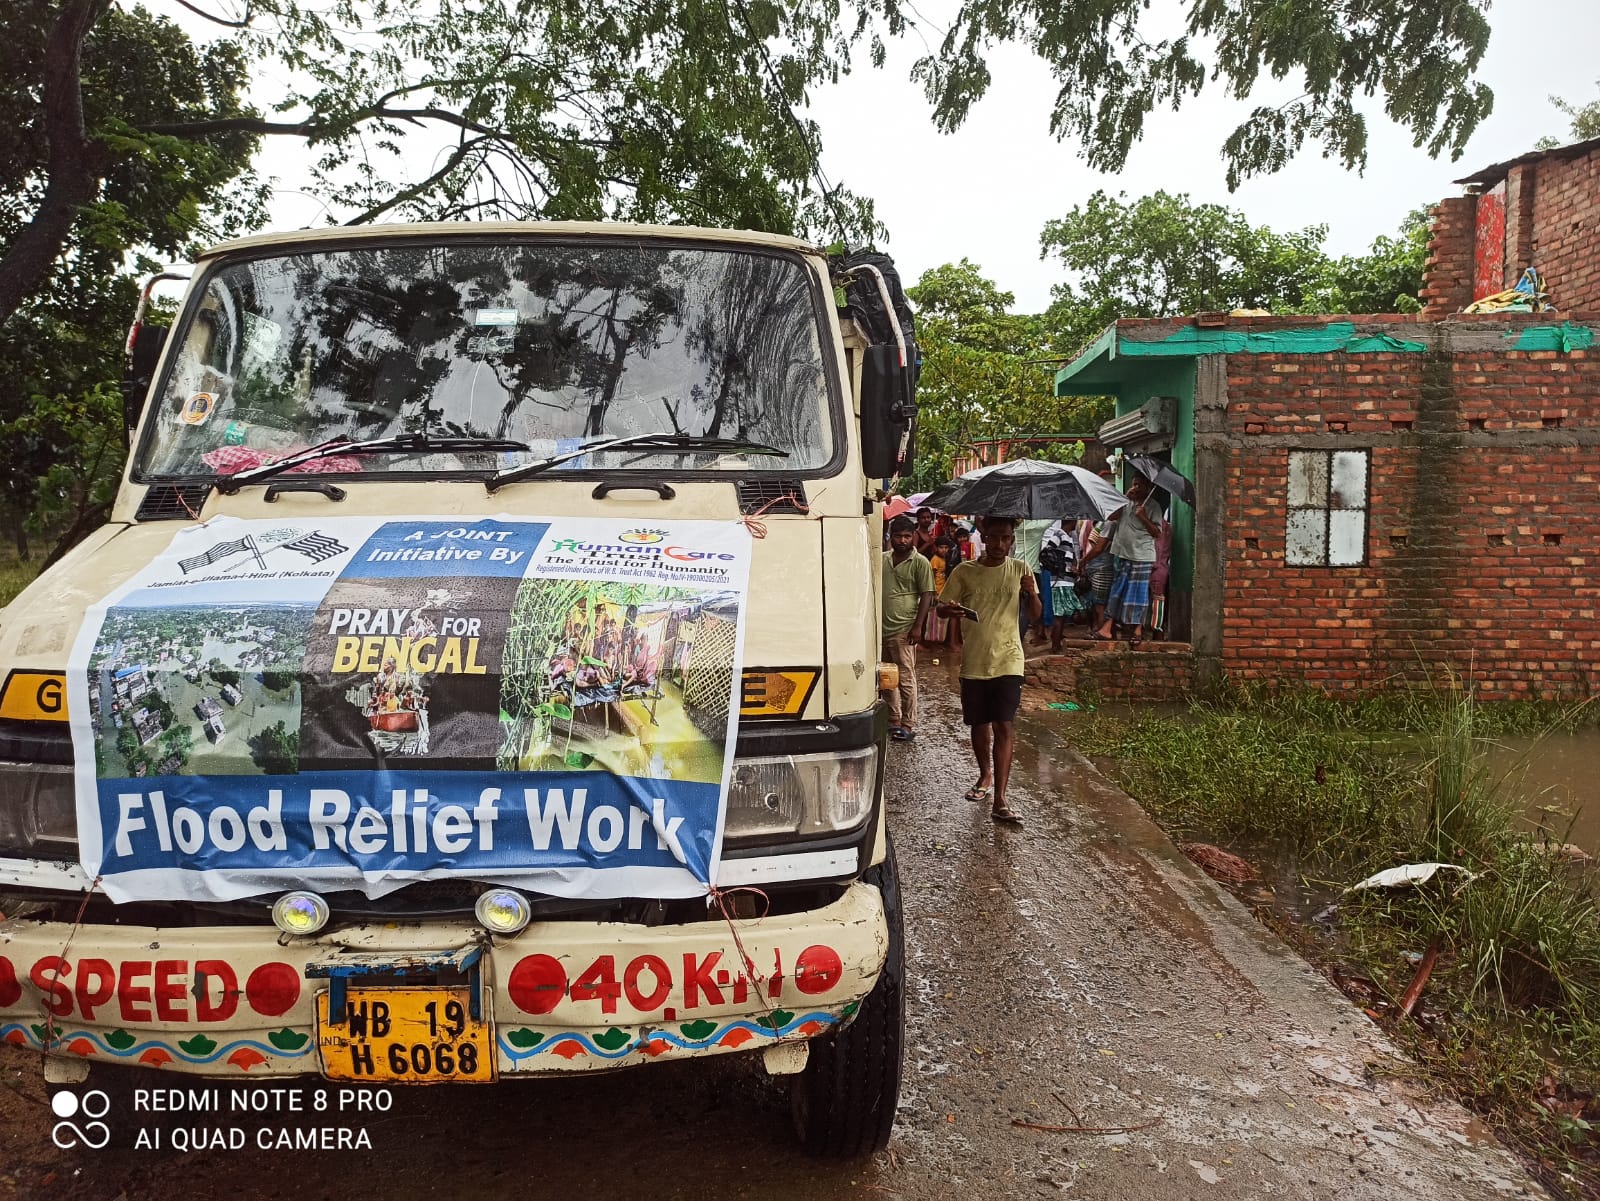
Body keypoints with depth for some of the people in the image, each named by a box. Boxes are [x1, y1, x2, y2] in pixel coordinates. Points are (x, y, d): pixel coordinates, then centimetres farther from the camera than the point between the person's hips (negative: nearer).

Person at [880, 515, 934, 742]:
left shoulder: (920, 563, -5)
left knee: (906, 679, -2)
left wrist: (917, 626, -13)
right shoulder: (882, 559, 10)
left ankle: (908, 725, 4)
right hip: (882, 628, 6)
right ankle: (893, 719, 26)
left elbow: (927, 595, -7)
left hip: (903, 630, -6)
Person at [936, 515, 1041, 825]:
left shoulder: (1020, 570, 1)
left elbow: (1035, 616, 2)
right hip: (974, 662, 1)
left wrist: (1032, 595, -20)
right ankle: (985, 776, 40)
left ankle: (999, 800, -14)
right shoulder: (964, 572, 0)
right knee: (979, 725, 13)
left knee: (1004, 727, -11)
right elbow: (941, 607, 3)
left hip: (1008, 662, -1)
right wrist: (950, 609, -21)